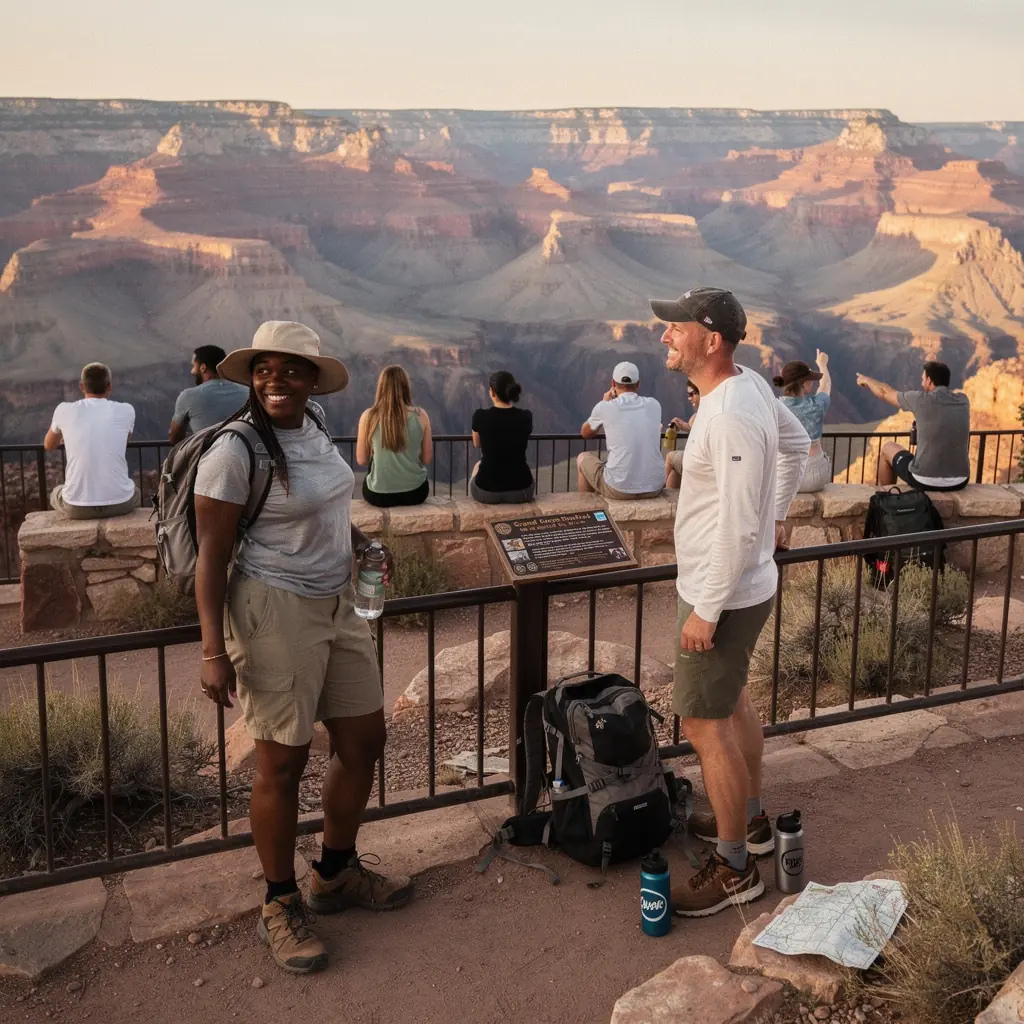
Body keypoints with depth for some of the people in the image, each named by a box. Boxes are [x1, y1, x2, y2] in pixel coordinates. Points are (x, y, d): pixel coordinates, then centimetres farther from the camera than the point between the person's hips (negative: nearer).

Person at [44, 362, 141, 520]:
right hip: (120, 503, 0)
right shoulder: (126, 411, 1)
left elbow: (49, 446, 22)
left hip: (77, 507, 0)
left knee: (56, 494, 35)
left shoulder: (64, 410, 1)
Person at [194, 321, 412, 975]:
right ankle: (280, 907, 22)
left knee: (364, 740, 15)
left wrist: (361, 541, 6)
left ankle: (337, 874, 36)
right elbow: (212, 556, -16)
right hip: (276, 614, -8)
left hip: (338, 604, 8)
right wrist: (214, 651, -21)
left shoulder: (314, 429, 5)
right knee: (283, 762, 3)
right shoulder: (235, 451, -17)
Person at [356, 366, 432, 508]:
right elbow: (427, 459, 2)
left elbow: (362, 460, 0)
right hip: (415, 492, 1)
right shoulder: (420, 416, -6)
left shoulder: (369, 416, -8)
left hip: (379, 494, 0)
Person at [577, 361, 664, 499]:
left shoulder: (605, 407, -3)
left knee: (583, 458, 25)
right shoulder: (654, 405, 5)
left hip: (619, 488, -3)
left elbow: (585, 433, 19)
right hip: (655, 487, 3)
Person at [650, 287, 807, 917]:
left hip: (725, 597, -10)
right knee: (733, 700, 24)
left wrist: (706, 611, -23)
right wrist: (777, 511, 25)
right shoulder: (750, 381, 1)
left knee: (705, 722, -1)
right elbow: (797, 443, 18)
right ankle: (751, 821, 42)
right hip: (748, 585, 10)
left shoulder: (730, 415, -29)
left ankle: (735, 869, 12)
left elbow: (737, 527, -29)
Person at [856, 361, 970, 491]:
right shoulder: (963, 400, 2)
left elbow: (885, 393, 9)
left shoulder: (921, 400, -10)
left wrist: (867, 380, 30)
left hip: (926, 481, -4)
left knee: (888, 448, 25)